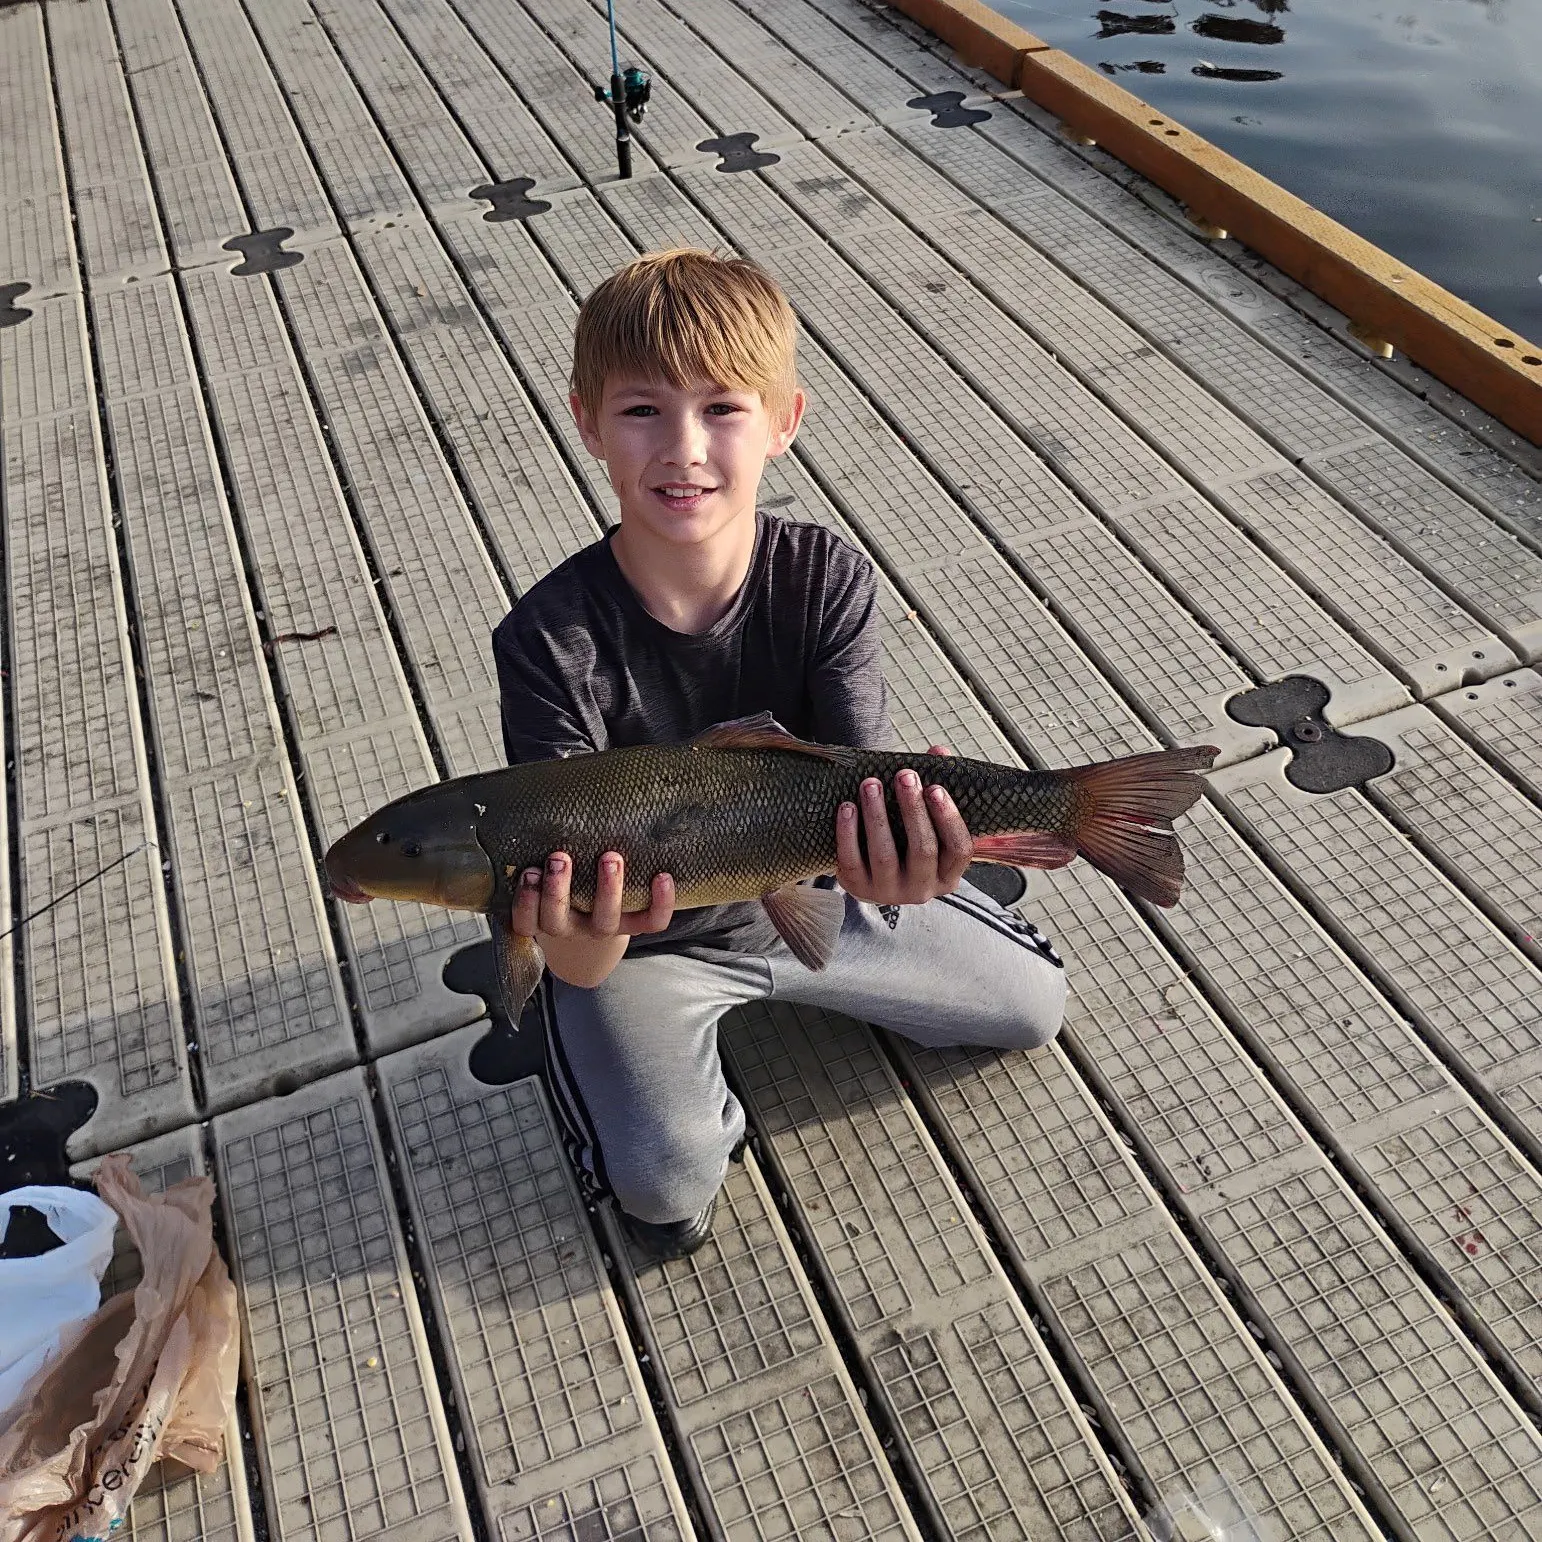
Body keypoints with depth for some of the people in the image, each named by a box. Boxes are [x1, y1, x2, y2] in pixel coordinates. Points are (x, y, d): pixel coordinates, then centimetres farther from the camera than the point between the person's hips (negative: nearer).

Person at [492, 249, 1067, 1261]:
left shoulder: (829, 580, -20)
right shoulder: (553, 640, -28)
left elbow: (866, 786, -27)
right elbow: (555, 872, -27)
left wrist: (895, 856, -51)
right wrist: (583, 941, -52)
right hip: (639, 939, -3)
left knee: (1036, 1006, 12)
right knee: (667, 1185, -23)